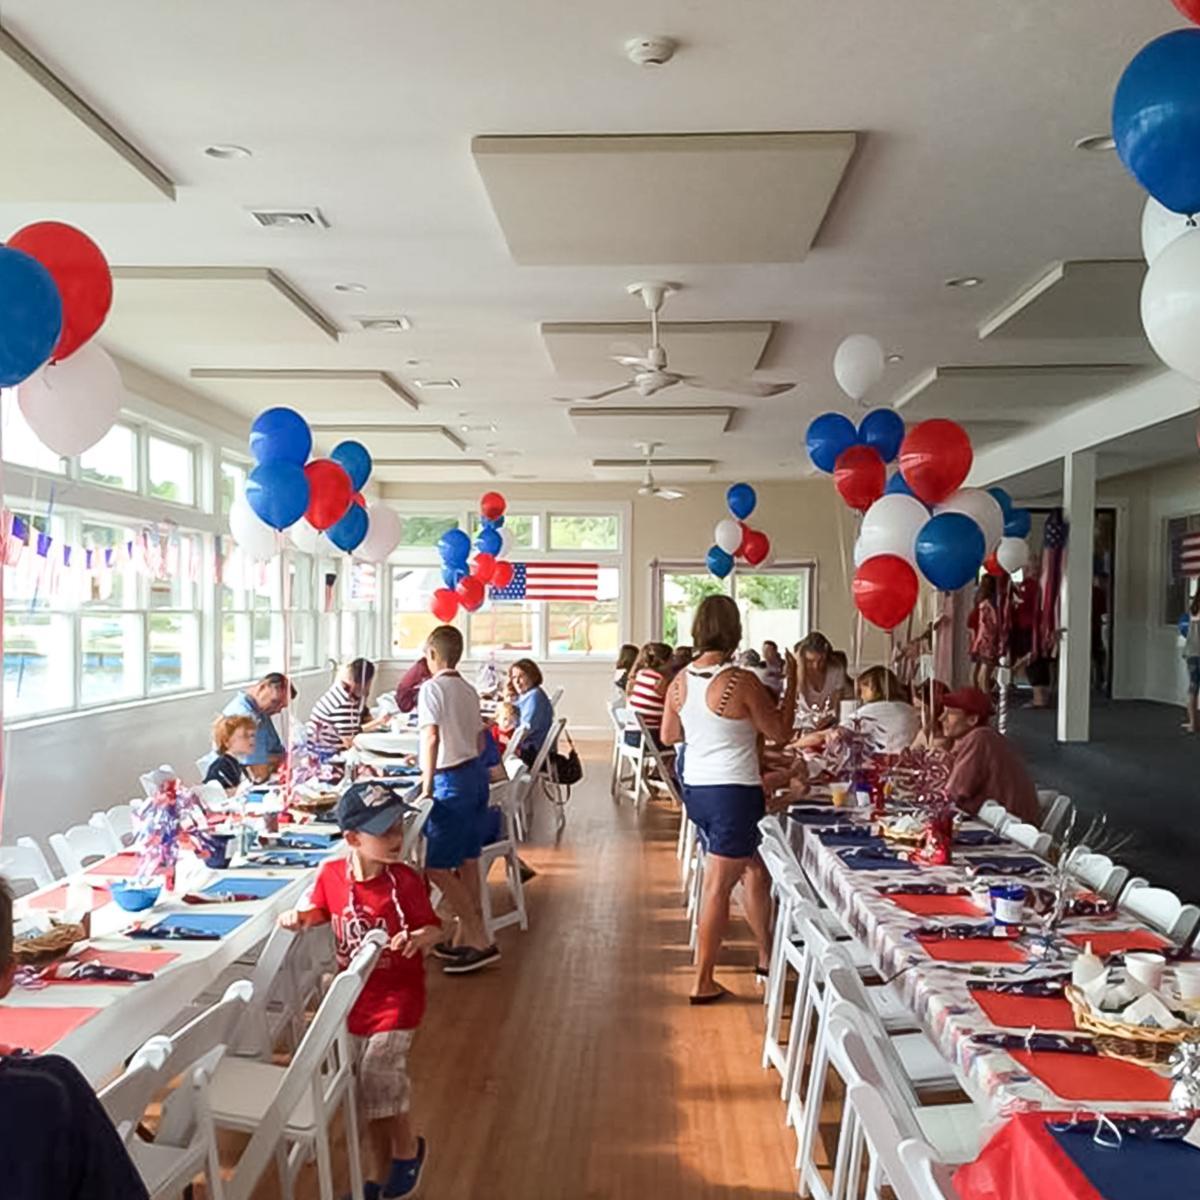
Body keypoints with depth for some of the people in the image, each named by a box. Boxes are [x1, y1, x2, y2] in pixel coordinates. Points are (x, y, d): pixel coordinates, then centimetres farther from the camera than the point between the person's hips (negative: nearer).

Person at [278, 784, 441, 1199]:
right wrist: (299, 916, -11)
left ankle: (408, 1147, 19)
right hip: (354, 996, 4)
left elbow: (433, 928, -12)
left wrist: (418, 939, -33)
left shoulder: (406, 880, -20)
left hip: (397, 996, -4)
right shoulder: (331, 874, -11)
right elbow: (320, 909, 9)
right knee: (370, 1091, 15)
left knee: (377, 1079, -12)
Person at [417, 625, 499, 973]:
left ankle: (480, 941, -4)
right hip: (476, 773, 9)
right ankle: (464, 938, 25)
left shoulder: (432, 688, -11)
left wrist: (428, 785, -20)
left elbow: (431, 737, -21)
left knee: (437, 868, -4)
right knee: (467, 861, 16)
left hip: (453, 781, -9)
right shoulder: (468, 690, 13)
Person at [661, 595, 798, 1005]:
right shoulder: (741, 682, -17)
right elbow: (780, 732, -5)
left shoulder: (680, 682, 0)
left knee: (754, 868, 22)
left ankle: (767, 958, 34)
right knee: (717, 886, 2)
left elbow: (668, 736, 13)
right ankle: (703, 982, 11)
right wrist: (791, 683, 3)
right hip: (734, 794, -7)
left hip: (694, 789, 7)